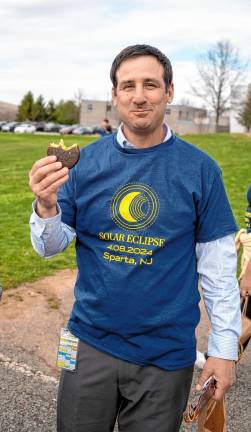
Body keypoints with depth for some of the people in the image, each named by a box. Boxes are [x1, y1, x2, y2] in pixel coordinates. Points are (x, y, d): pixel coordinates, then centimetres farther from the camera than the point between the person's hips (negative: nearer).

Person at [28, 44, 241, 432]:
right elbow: (49, 247, -3)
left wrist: (225, 347, -3)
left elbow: (218, 265, -4)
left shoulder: (199, 168, -8)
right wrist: (46, 206, -23)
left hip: (166, 353, -1)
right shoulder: (87, 160, -4)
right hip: (91, 341, 2)